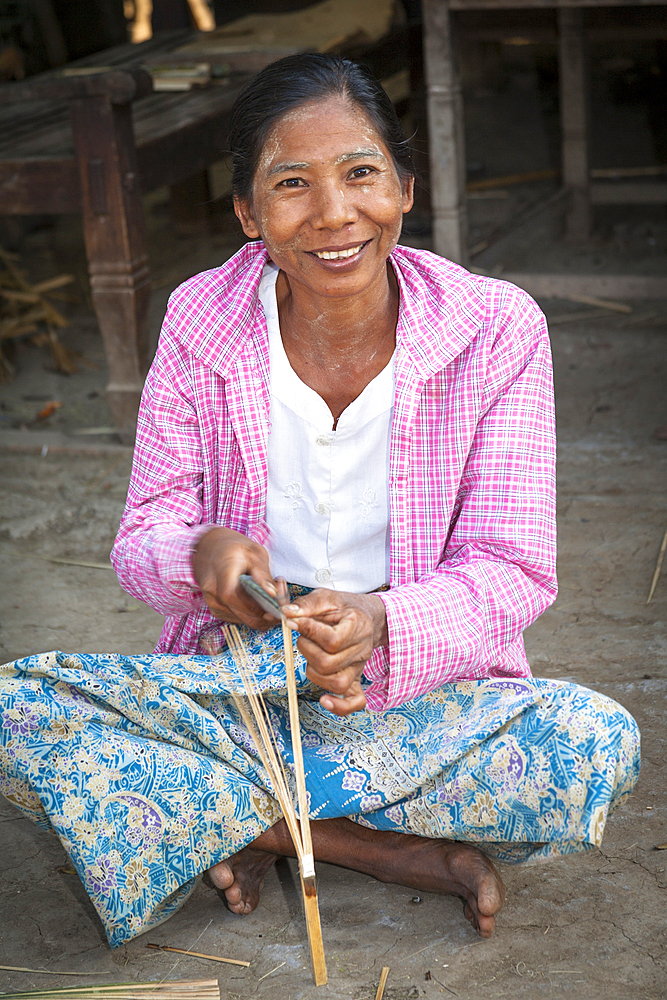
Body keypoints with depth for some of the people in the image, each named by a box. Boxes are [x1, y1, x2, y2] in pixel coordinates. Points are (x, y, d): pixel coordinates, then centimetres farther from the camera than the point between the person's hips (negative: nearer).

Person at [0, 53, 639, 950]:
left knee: (601, 742, -30)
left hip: (426, 693, -1)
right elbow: (142, 542, -3)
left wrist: (381, 625, -32)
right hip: (231, 687, 1)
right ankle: (398, 849, -17)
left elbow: (515, 569, -10)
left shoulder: (495, 328, -10)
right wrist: (200, 556, -29)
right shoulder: (200, 321, -6)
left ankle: (241, 824, -14)